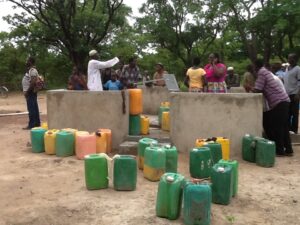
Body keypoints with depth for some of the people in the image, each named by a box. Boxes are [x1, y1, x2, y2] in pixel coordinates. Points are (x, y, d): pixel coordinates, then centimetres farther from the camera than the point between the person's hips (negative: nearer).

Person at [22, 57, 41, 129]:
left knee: (31, 109, -9)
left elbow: (33, 82, -24)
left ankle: (31, 125, -7)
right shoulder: (30, 70, 18)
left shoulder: (33, 70, -14)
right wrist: (27, 91, 14)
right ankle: (37, 123, 19)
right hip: (30, 92, 10)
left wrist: (27, 91, -21)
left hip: (30, 92, -10)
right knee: (34, 108, 13)